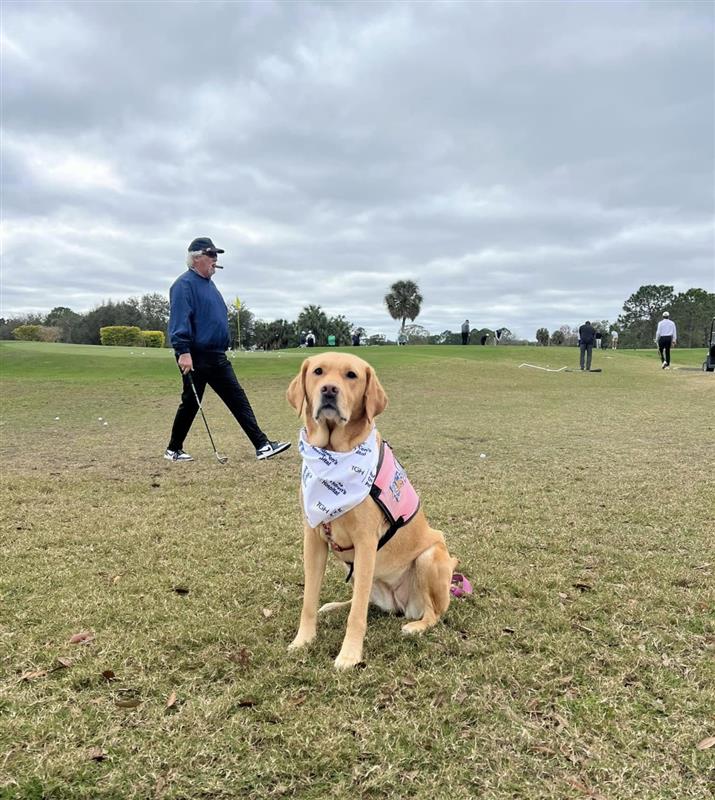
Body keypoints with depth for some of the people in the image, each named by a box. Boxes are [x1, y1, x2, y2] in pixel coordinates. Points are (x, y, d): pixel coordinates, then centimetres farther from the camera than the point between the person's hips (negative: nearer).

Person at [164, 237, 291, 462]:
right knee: (190, 403, 3)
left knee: (238, 399, 3)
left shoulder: (208, 284, 18)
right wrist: (183, 351, -28)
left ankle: (262, 445, 2)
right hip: (195, 357, -9)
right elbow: (179, 319, -21)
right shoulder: (185, 284, -11)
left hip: (217, 357, 9)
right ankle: (173, 450, 20)